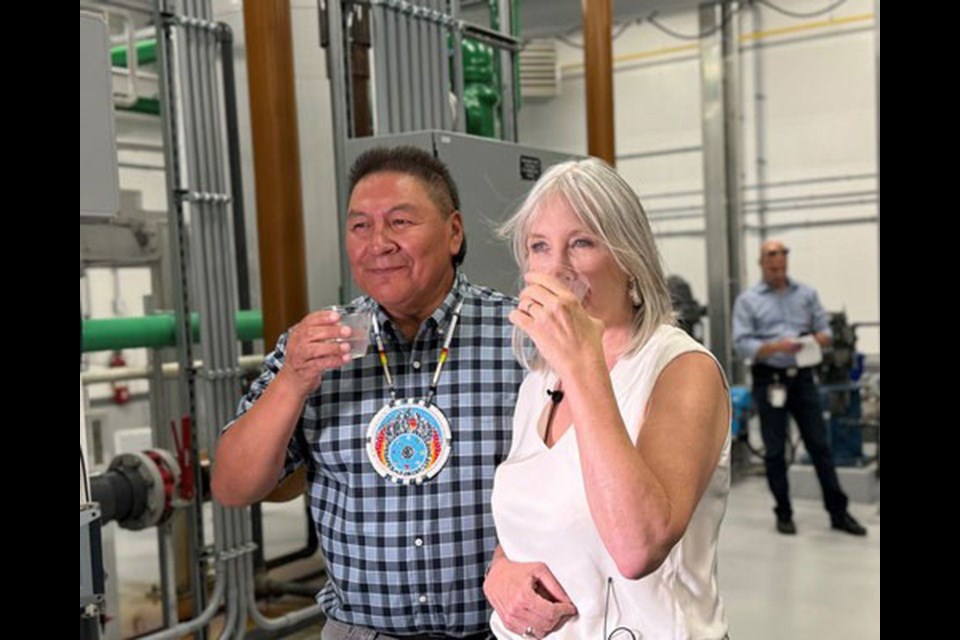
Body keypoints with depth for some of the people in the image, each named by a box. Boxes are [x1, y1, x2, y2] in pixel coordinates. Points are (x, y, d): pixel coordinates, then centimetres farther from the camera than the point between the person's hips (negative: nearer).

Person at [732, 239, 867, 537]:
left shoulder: (807, 294, 10)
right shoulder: (747, 300, 1)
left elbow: (825, 331, 8)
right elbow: (742, 344, -8)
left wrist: (818, 339, -15)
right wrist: (776, 347, -22)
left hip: (802, 378, 2)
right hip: (769, 380, -2)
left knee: (820, 445, 5)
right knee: (774, 450, 5)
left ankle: (838, 512, 13)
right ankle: (784, 514, 17)